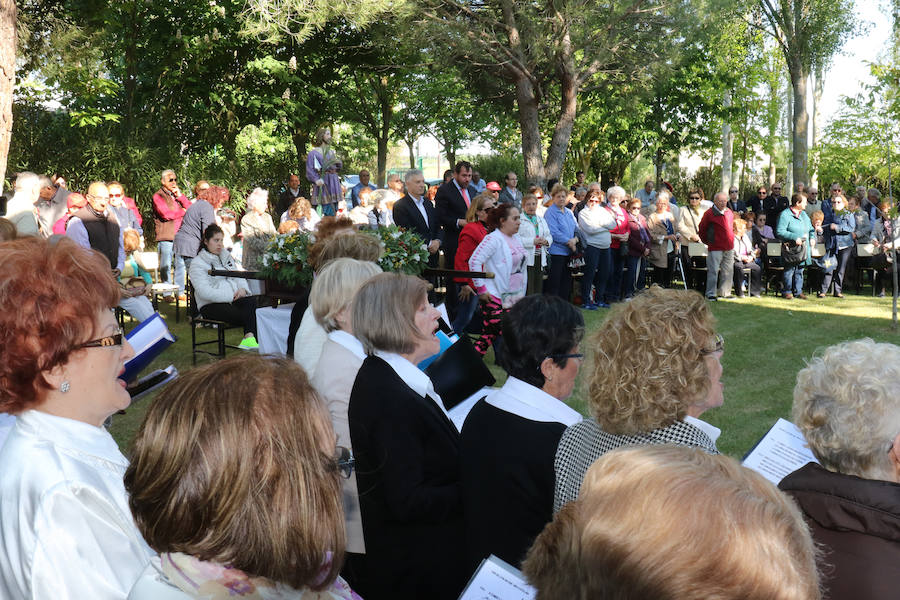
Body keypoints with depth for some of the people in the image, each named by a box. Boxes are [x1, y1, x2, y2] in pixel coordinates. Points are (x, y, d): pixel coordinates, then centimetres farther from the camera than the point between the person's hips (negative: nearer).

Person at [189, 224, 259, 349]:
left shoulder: (226, 257, 24)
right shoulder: (197, 263, 0)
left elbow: (239, 276, 22)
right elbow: (204, 292, -13)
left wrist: (242, 288, -4)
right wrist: (231, 296, -19)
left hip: (234, 298, 5)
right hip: (211, 305, -5)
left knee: (252, 300, -31)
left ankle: (249, 337, -45)